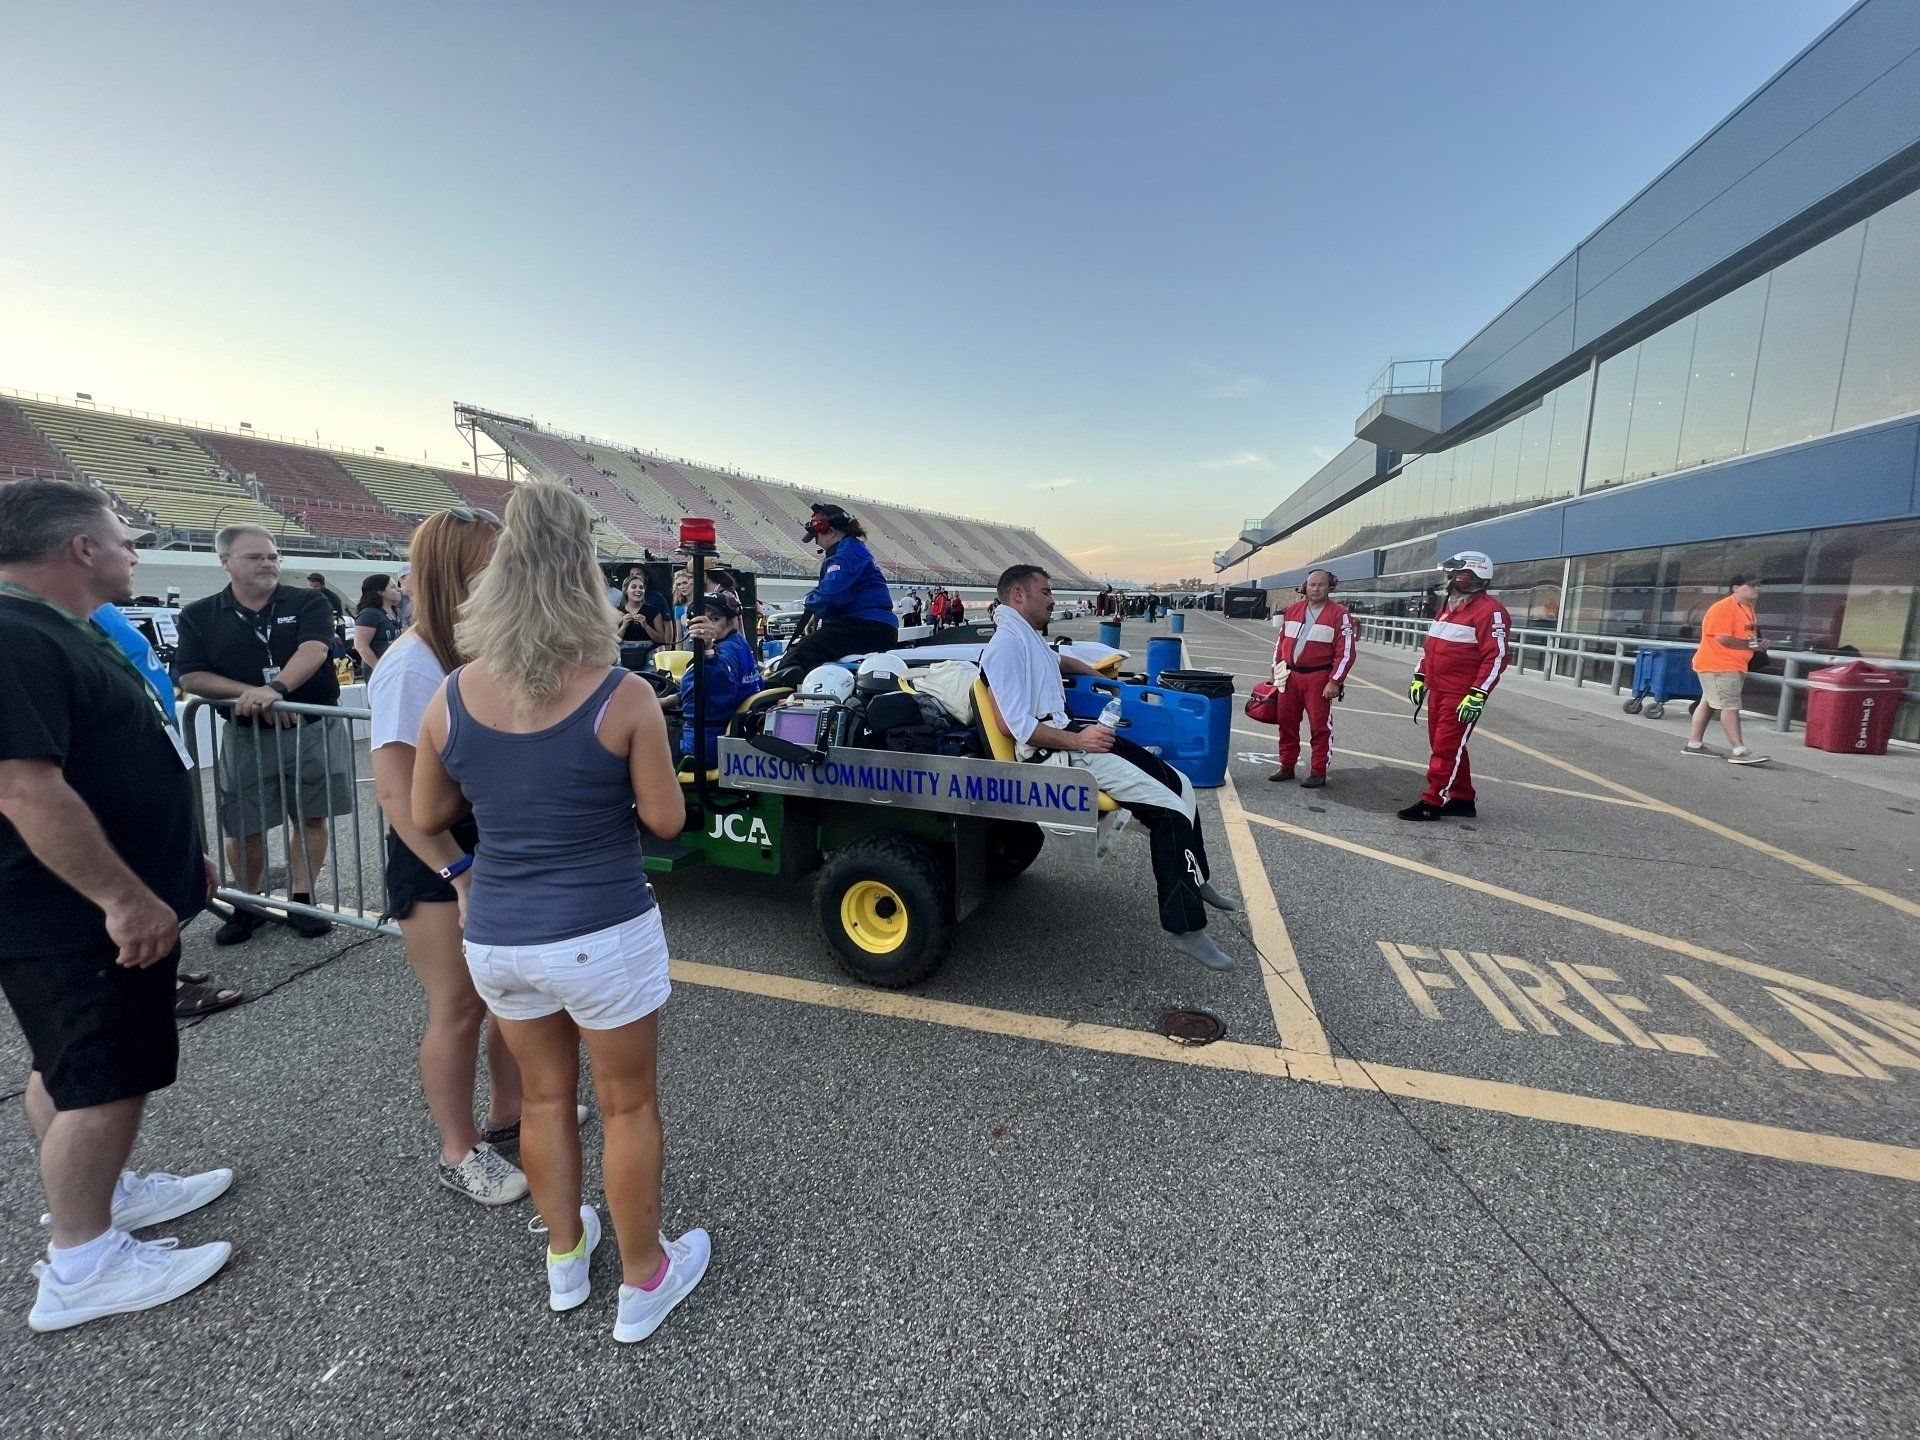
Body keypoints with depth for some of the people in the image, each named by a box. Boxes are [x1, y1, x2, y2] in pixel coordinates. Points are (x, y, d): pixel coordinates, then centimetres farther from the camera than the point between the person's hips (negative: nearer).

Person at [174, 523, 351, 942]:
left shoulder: (307, 603, 0)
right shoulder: (199, 616, 5)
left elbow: (313, 650, -16)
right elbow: (191, 677, -1)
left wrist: (276, 688, -32)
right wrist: (249, 693, -16)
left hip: (313, 729, -1)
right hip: (246, 737, 1)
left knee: (310, 818, 5)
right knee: (243, 829, 7)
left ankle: (301, 901, 16)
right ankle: (247, 905, 25)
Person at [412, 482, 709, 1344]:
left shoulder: (451, 698, -6)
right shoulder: (622, 697, -18)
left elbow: (428, 818, 6)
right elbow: (667, 822, -11)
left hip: (497, 938, 4)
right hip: (604, 935, -4)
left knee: (546, 1095, 24)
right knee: (628, 1106, 15)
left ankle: (564, 1257, 45)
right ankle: (643, 1282, 35)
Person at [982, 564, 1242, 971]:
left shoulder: (1027, 637, 16)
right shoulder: (1007, 643, -15)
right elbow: (1015, 724, -22)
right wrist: (1077, 740, -24)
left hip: (1070, 735, 10)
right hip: (1052, 752, -10)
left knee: (1179, 784, 8)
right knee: (1171, 808, -16)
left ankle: (1195, 880, 25)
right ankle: (1186, 929, -11)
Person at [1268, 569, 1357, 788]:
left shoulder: (1339, 614, -5)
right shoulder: (1293, 610, 10)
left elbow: (1346, 652, -8)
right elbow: (1281, 642, 17)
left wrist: (1334, 682, -14)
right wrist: (1277, 671, 13)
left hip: (1318, 678, -5)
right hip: (1290, 676, 5)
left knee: (1320, 726, 0)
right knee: (1287, 723, 10)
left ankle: (1318, 772, 8)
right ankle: (1287, 767, 22)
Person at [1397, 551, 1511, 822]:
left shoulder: (1489, 611, -12)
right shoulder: (1449, 607, 16)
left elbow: (1496, 658, -18)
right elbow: (1431, 646, 24)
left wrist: (1477, 696, -22)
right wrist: (1420, 677, 18)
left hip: (1462, 696, -9)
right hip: (1438, 692, 9)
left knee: (1447, 748, -6)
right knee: (1444, 746, 14)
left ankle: (1432, 802, -1)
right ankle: (1462, 799, 25)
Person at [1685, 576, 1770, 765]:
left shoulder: (1747, 608, 15)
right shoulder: (1722, 608, -16)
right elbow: (1722, 638, -22)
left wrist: (1758, 642, 8)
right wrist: (1752, 645, -14)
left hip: (1734, 666, 10)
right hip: (1717, 666, -10)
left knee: (1708, 703, 12)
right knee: (1730, 707, -12)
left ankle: (1694, 744, 17)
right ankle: (1739, 751, -13)